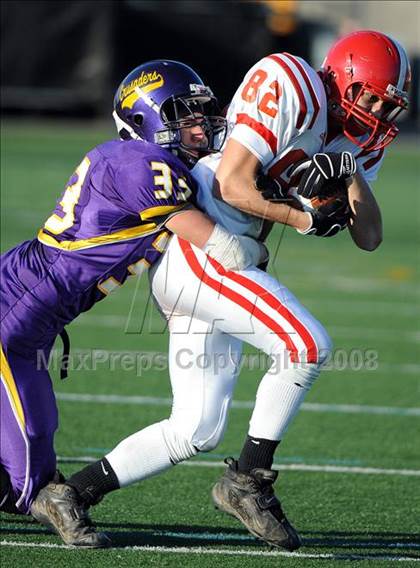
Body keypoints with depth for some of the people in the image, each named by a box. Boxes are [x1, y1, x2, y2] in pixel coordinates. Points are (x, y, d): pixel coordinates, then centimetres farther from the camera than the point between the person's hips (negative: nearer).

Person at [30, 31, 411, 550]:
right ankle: (248, 481, -9)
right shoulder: (289, 87, -12)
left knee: (197, 430, 6)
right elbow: (232, 185, -17)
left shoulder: (359, 143, 14)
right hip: (193, 247, -9)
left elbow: (369, 238, 9)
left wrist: (351, 172, -6)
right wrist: (302, 218, -10)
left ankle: (72, 493, 11)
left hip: (225, 264, 9)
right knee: (306, 346, -19)